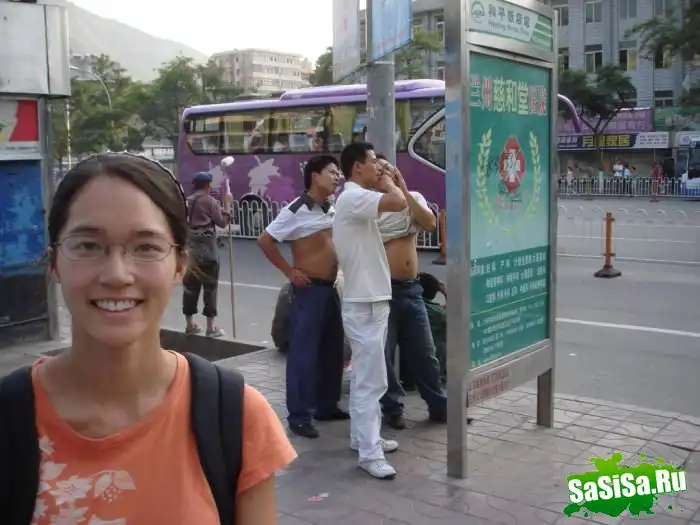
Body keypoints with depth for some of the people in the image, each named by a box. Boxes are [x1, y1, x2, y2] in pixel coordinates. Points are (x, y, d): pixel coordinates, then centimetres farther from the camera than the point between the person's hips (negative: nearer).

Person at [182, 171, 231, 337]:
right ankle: (211, 327, -1)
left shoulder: (187, 201, 12)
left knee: (190, 285, 10)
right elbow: (222, 222, -3)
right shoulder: (210, 201, -6)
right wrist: (228, 204, 5)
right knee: (210, 285, -1)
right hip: (206, 246, -6)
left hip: (190, 245, 6)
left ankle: (190, 324, 16)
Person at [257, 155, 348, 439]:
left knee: (332, 350, 14)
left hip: (331, 287, 8)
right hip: (308, 289, -8)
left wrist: (339, 266, 11)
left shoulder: (333, 209, 9)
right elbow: (265, 241, -12)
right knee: (303, 352, -3)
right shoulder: (296, 211, -13)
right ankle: (299, 415, 5)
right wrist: (290, 271, -12)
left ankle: (327, 405, 28)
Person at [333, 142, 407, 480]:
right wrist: (387, 183, -14)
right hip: (365, 303, -11)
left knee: (364, 376, 18)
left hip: (370, 299, 11)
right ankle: (370, 453, -1)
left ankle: (363, 436, 29)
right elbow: (399, 203, -31)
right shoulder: (353, 198, -17)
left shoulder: (356, 200, 16)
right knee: (371, 380, -7)